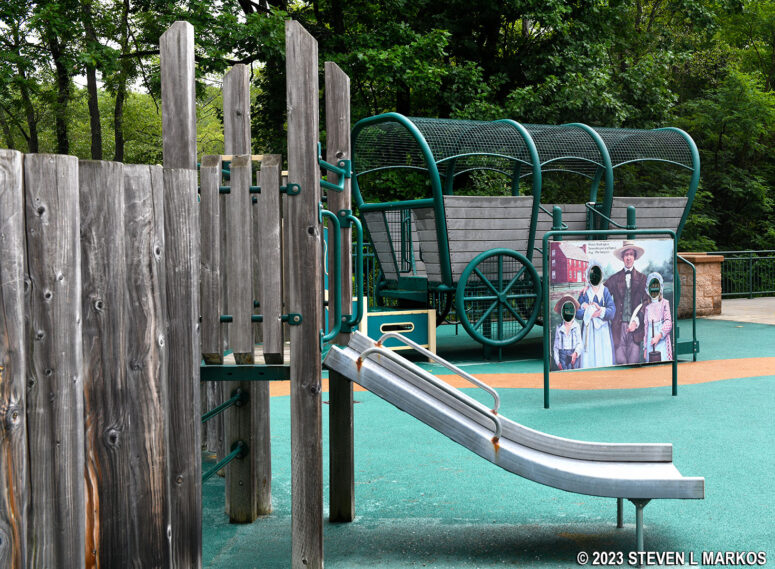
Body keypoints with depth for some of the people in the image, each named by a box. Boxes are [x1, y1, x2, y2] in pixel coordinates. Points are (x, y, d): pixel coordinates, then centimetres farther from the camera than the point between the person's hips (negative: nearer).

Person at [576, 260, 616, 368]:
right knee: (588, 360, -4)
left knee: (605, 359, -3)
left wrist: (601, 310, -22)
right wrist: (591, 312, -16)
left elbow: (612, 311, -8)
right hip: (589, 331, 0)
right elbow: (577, 313, -6)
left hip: (604, 331, 0)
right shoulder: (584, 293, 4)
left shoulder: (605, 292, 5)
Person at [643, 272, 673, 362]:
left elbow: (668, 322, -8)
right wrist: (645, 348, 13)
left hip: (662, 340, -4)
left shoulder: (664, 303, 0)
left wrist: (659, 336, -21)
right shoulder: (648, 307, 13)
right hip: (650, 343, 4)